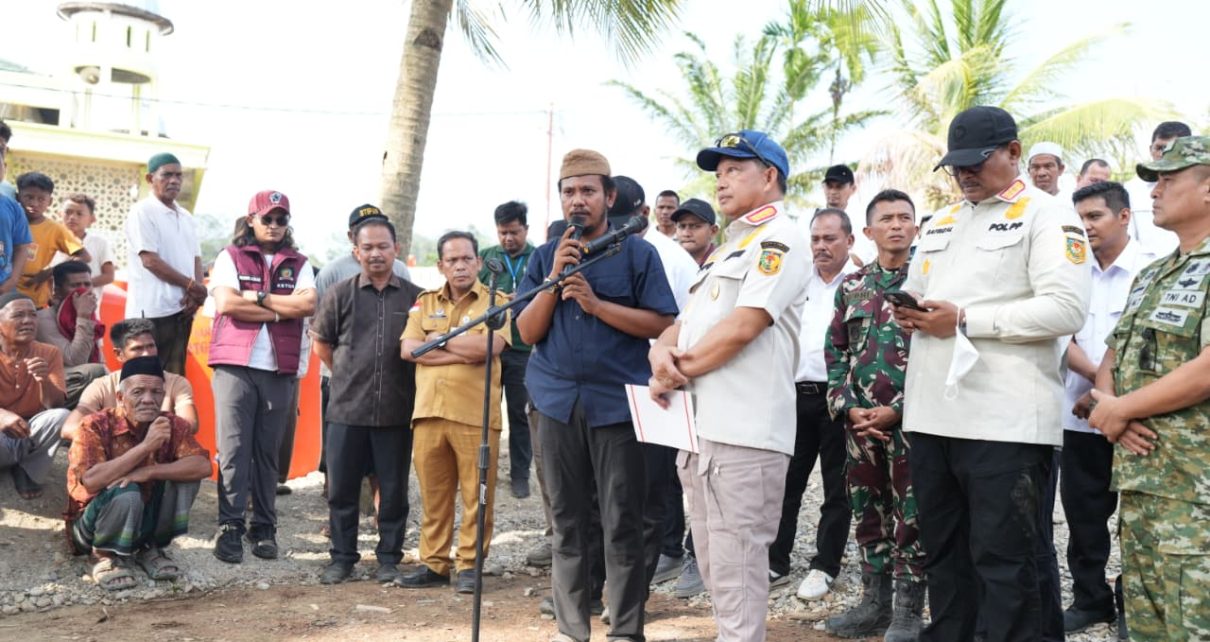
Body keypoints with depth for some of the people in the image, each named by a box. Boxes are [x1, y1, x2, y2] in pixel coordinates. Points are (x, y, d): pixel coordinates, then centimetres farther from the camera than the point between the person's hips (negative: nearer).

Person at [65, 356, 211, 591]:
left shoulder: (172, 425, -7)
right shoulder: (96, 426, -18)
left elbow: (203, 466, -21)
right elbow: (90, 482, -33)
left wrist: (149, 472, -31)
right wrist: (145, 446, -34)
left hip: (145, 520, 4)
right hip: (92, 526, -4)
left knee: (186, 473, -17)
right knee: (126, 493, -35)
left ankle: (149, 548, 0)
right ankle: (105, 555, -5)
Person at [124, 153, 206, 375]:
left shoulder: (186, 217, 17)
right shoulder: (142, 212, -5)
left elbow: (196, 258, 13)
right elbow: (150, 261, -12)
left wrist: (197, 294, -6)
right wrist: (191, 285, -10)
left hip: (183, 308, 7)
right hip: (152, 310, -7)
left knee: (175, 376, 7)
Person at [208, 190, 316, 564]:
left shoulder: (297, 264, 14)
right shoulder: (231, 257, 8)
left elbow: (308, 304, -4)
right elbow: (226, 303, -8)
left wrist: (257, 298, -7)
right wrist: (281, 310, -5)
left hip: (279, 370, 2)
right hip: (235, 365, -2)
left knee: (268, 451, 5)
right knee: (233, 447, -5)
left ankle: (264, 529, 11)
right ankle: (230, 527, -2)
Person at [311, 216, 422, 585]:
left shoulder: (415, 297, 2)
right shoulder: (340, 295, 3)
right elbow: (322, 344, 13)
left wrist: (400, 380, 7)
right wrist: (349, 376, 11)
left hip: (397, 412, 0)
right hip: (347, 410, 1)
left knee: (393, 490, 8)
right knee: (341, 489, 7)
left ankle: (389, 558, 20)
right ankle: (342, 557, 20)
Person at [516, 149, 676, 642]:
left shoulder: (637, 253, 0)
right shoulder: (545, 258, 10)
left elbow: (662, 324, -7)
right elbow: (528, 333, 5)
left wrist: (596, 303, -14)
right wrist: (554, 280, -9)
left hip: (617, 402, -3)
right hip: (559, 402, 3)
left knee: (622, 523, -1)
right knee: (567, 521, 8)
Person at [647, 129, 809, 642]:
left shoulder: (778, 238, -6)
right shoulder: (728, 248, 24)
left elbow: (742, 327, -17)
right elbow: (685, 323, 20)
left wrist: (677, 372, -8)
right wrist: (662, 352, -4)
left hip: (743, 432, -10)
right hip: (701, 427, 10)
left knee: (736, 571, -8)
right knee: (716, 569, 14)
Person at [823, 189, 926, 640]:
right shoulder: (851, 287, 11)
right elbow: (835, 353, 12)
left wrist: (899, 409, -13)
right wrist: (848, 408, -2)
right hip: (859, 423, 5)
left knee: (911, 517, 1)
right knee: (868, 514, 11)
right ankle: (874, 603, 23)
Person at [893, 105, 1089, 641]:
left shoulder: (1047, 216, -3)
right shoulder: (941, 223, 20)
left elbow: (1066, 310, -16)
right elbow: (916, 293, 29)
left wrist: (964, 320, -16)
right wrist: (909, 312, 3)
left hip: (1005, 421, -7)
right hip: (931, 415, 7)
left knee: (1006, 562, -2)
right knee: (944, 553, 16)